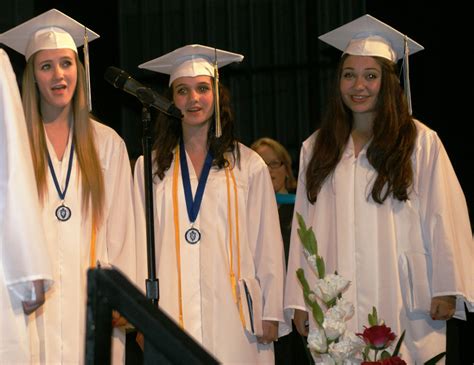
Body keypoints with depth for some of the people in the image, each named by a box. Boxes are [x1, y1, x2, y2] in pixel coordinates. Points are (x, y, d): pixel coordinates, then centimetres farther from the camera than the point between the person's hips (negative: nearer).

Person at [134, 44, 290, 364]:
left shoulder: (248, 165, 7)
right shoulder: (150, 167, 10)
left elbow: (267, 244, 5)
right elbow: (141, 243, 8)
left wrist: (271, 313, 0)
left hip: (234, 315, -1)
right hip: (171, 314, 1)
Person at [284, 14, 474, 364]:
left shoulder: (420, 142, 1)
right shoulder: (315, 149, 11)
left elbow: (443, 217, -3)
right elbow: (305, 227, 9)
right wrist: (300, 300, 4)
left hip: (404, 306, -2)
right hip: (337, 306, 3)